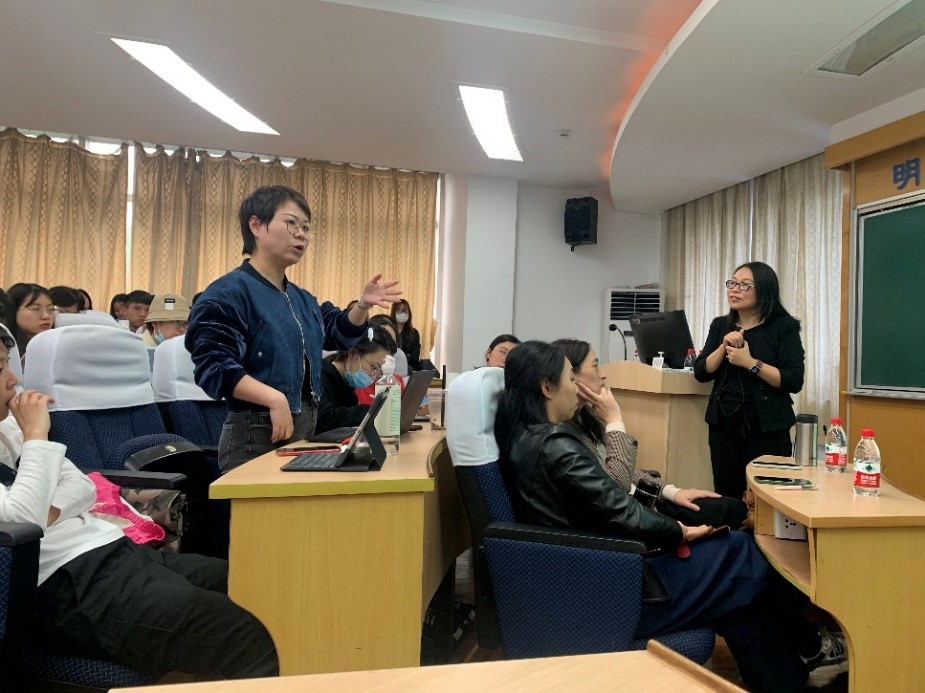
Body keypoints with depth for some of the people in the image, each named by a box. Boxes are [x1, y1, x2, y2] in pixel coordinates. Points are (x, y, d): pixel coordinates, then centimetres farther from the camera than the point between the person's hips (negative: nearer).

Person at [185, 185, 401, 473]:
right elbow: (214, 367, -21)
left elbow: (339, 333, 25)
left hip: (306, 430, 8)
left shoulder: (302, 299, 14)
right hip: (256, 435, -8)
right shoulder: (228, 293, -13)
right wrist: (274, 398, -31)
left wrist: (362, 305, 5)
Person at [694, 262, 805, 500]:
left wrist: (750, 362, -18)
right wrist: (724, 347, -10)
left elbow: (794, 382, -11)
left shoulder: (784, 326, -3)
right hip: (724, 425, 4)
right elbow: (701, 373, 4)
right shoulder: (720, 325, 9)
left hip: (767, 428, -4)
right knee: (725, 496, 8)